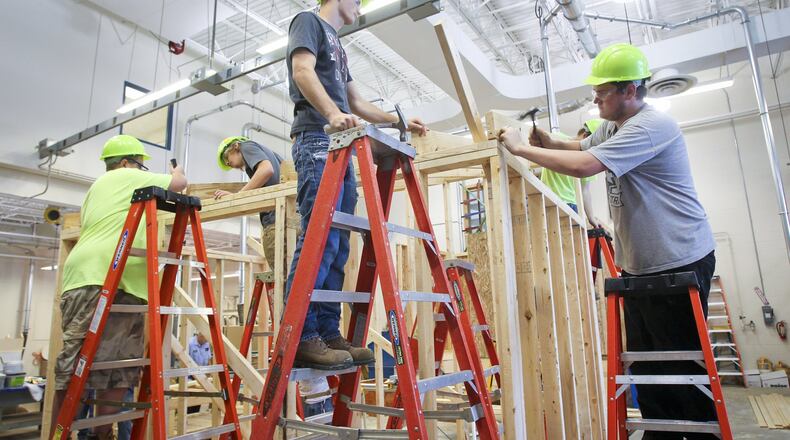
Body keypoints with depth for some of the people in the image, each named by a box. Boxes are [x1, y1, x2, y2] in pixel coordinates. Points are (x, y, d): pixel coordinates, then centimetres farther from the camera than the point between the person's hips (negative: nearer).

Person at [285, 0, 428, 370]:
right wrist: (333, 113, -26)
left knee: (337, 246, -1)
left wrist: (400, 121, 30)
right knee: (319, 239, -18)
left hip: (343, 146, 8)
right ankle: (301, 337, -16)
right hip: (317, 139, -8)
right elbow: (303, 71, -9)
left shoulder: (336, 45, 33)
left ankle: (328, 334, 1)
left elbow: (359, 104, 34)